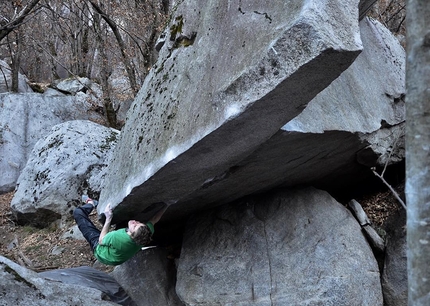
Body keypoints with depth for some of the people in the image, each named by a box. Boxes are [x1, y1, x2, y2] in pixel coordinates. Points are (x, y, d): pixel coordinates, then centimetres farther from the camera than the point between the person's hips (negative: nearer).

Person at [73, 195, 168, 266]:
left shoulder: (116, 237, -49)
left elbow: (101, 241, -26)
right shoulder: (146, 233, -36)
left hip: (99, 248, -5)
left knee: (78, 212, 0)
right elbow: (155, 219, -14)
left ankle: (91, 204, 31)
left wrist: (108, 219, -29)